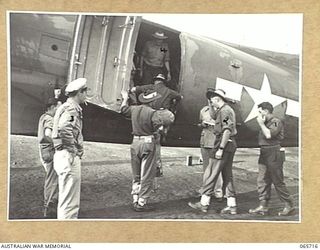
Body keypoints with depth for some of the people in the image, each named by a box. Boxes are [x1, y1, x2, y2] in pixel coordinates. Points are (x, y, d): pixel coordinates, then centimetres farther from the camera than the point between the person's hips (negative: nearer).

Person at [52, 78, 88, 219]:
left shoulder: (67, 107, 19)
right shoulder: (71, 108, -13)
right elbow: (64, 128, -32)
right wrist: (72, 150, -22)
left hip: (64, 156, 11)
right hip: (69, 156, -11)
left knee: (72, 201, 18)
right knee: (69, 201, -6)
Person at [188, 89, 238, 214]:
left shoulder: (224, 111, -13)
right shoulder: (228, 109, 19)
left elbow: (227, 131, -22)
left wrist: (220, 149, -24)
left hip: (224, 144, -10)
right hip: (230, 145, 10)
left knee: (210, 174, -4)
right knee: (227, 175, 11)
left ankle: (204, 203, 1)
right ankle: (232, 206, 12)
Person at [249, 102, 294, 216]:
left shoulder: (276, 122, -10)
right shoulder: (265, 123, 16)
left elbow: (269, 135, -23)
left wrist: (261, 123, -14)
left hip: (274, 154, -9)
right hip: (264, 154, 9)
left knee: (278, 181, -3)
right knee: (262, 180, 6)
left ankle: (289, 205, 9)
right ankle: (263, 206, 10)